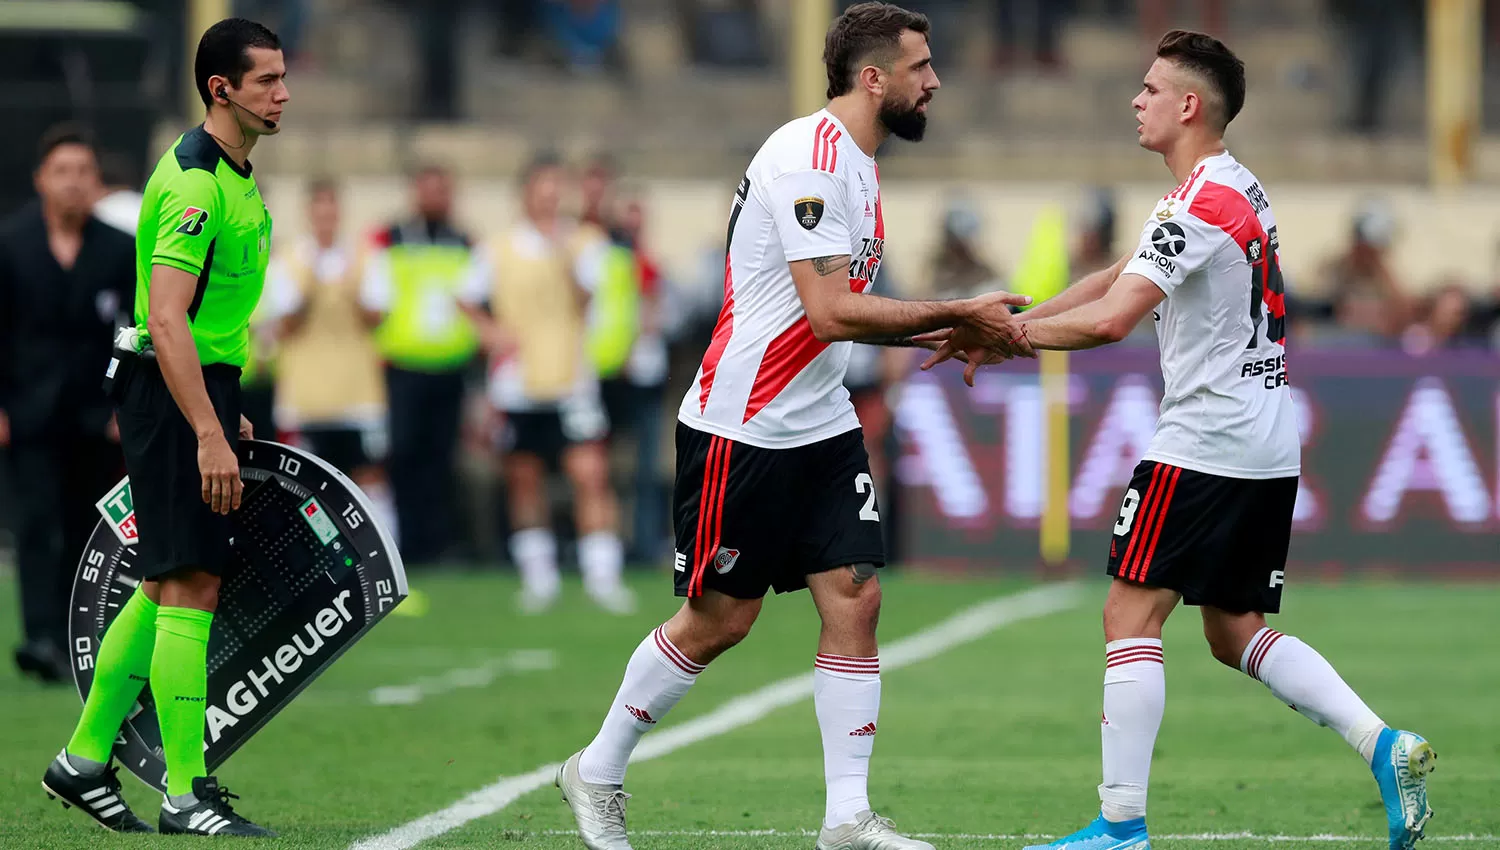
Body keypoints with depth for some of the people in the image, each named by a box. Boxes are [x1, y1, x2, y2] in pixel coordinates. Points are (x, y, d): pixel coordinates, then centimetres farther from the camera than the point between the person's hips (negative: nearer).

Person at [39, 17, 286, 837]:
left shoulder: (231, 175, 14)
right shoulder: (194, 182, -19)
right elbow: (166, 319, -25)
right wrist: (209, 434, -29)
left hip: (201, 388, 10)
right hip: (175, 395, -10)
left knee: (163, 587, 14)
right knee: (190, 587, -9)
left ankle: (84, 760, 22)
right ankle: (186, 794, -8)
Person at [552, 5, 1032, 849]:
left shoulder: (857, 162, 11)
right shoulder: (806, 157, -19)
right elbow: (832, 312, -25)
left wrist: (938, 338, 9)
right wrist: (958, 314, -20)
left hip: (822, 424, 9)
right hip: (743, 427, -9)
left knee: (855, 599, -1)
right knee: (717, 621, 1)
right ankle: (598, 772, 19)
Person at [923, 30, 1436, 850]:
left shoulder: (1199, 205, -16)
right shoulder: (1238, 191, 16)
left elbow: (1110, 318, -24)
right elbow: (1114, 280, 18)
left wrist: (1006, 331, -11)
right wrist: (1008, 325, 11)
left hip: (1205, 448, -10)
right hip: (1270, 451, 10)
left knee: (1130, 618, -5)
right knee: (1237, 632, 15)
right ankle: (1382, 744, 1)